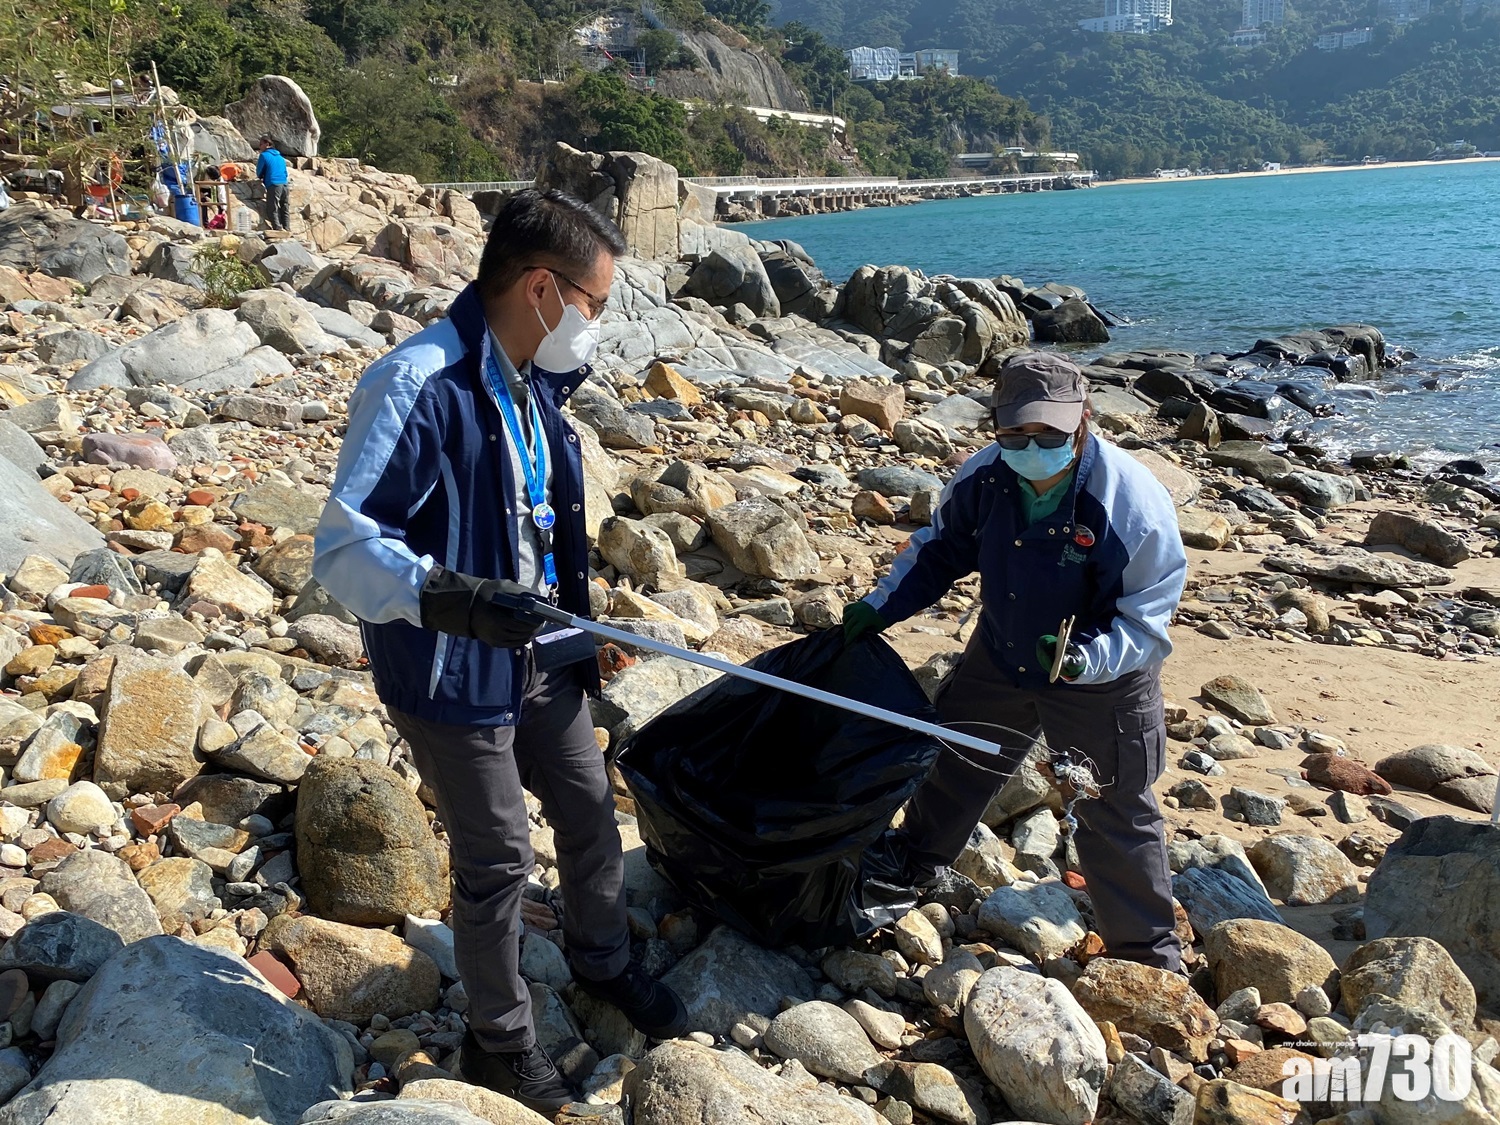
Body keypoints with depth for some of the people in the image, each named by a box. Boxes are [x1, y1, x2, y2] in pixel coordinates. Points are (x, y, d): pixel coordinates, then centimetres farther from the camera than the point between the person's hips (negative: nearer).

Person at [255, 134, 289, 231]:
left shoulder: (264, 155, 1)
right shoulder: (280, 157, 19)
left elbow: (259, 173, 4)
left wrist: (263, 179, 26)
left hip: (273, 185, -6)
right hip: (284, 184, 7)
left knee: (272, 210, -6)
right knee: (284, 210, 12)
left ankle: (278, 229, -15)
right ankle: (287, 229, 11)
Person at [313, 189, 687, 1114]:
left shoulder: (534, 385, 2)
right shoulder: (418, 387, -25)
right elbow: (346, 551, -28)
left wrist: (581, 635, 20)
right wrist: (457, 599, -44)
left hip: (541, 657, 8)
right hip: (455, 677, -8)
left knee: (591, 811, 20)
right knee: (498, 860, 7)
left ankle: (604, 961, 47)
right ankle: (502, 1039, 32)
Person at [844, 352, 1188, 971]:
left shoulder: (1135, 503, -30)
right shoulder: (983, 478, -17)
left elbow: (1145, 618, -23)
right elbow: (942, 548, 2)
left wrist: (1089, 658, -41)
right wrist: (882, 604, -10)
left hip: (1101, 684, -5)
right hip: (999, 661, 5)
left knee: (1115, 817, 8)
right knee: (952, 762, 23)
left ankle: (1149, 952, 30)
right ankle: (911, 863, 52)